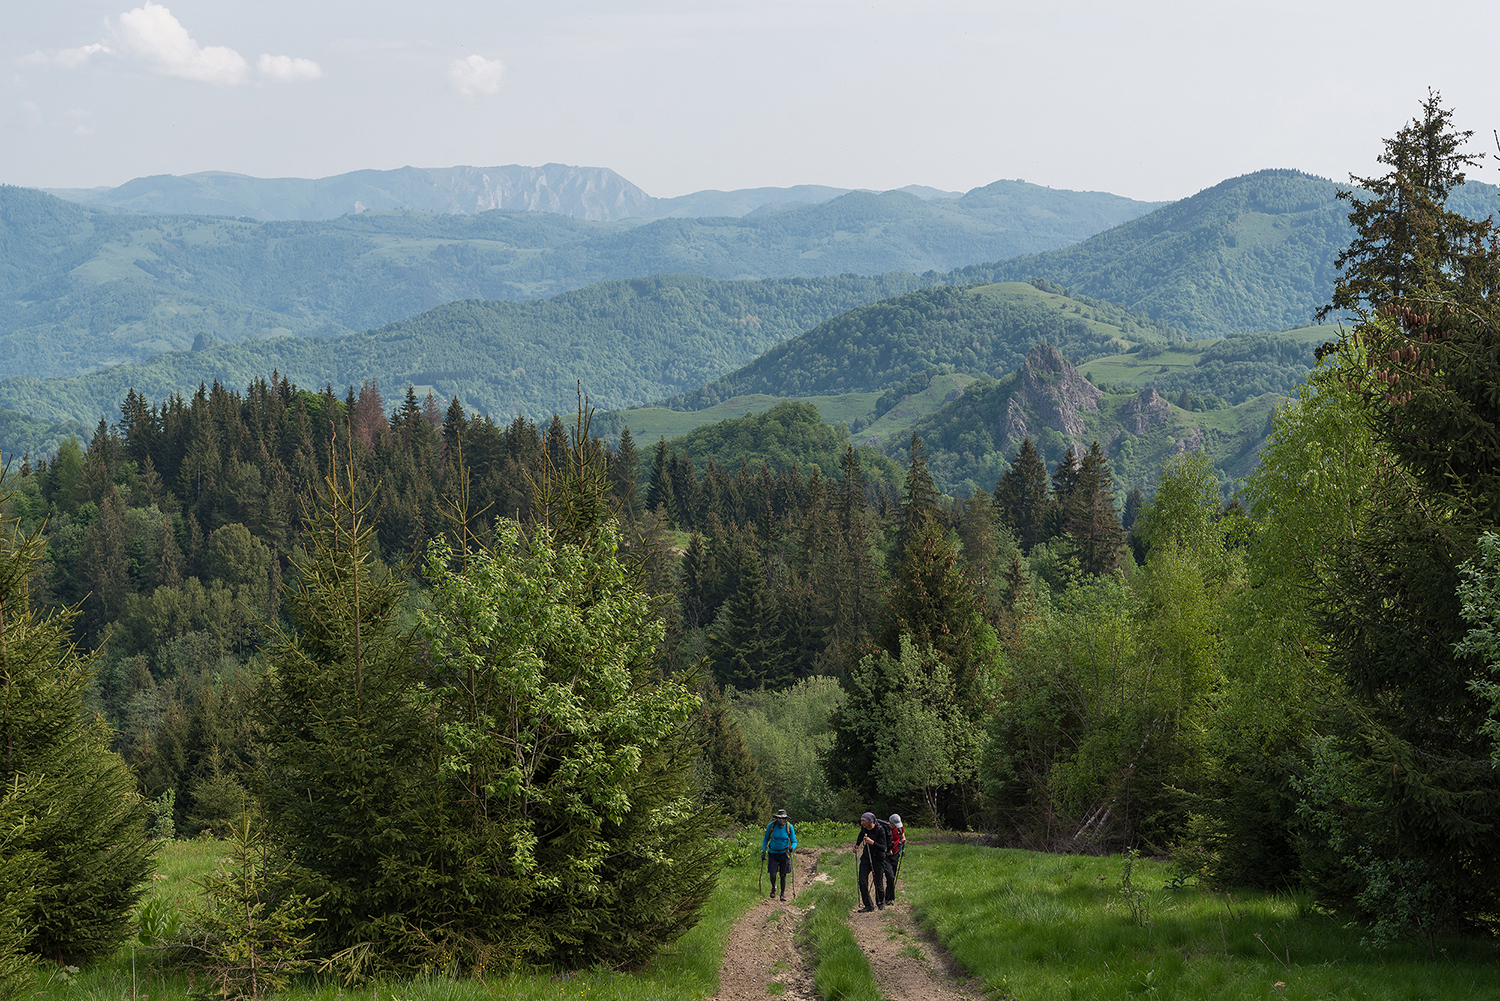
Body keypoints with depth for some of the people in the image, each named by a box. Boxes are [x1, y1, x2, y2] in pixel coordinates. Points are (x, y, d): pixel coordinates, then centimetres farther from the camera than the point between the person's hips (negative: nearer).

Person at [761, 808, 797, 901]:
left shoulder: (789, 827, -9)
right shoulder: (771, 826, -7)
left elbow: (794, 842, -3)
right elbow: (766, 839, 8)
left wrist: (792, 848, -25)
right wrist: (763, 851, 0)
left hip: (784, 853, -1)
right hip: (773, 853, 1)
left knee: (783, 875, -1)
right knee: (772, 874, -7)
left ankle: (783, 894, 15)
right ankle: (773, 887, 24)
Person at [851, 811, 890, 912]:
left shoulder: (880, 830, -24)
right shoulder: (864, 828, -7)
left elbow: (884, 848, -28)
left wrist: (872, 842, -39)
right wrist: (857, 844, 14)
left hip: (878, 858, -5)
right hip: (866, 857, 5)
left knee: (879, 884, 3)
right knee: (862, 882, -7)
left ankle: (881, 903, 29)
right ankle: (868, 905, 0)